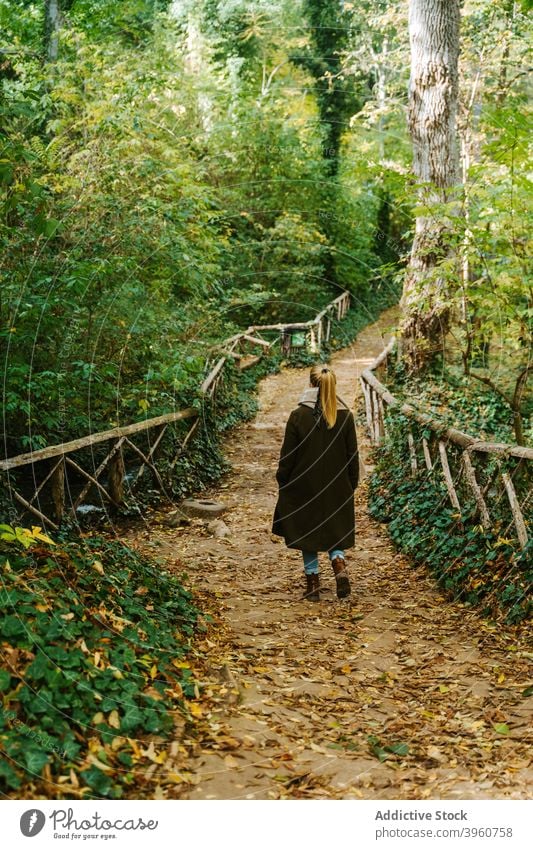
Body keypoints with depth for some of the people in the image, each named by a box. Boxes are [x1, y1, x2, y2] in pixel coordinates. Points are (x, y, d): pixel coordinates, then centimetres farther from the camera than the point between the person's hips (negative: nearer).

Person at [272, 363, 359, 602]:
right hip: (337, 489, 2)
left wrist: (283, 483, 5)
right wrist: (352, 484, 12)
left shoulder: (298, 416, -11)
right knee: (335, 533, 17)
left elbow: (287, 456, -7)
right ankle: (339, 566, -9)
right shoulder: (345, 416, -5)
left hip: (305, 487, -2)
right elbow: (353, 456, 1)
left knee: (307, 536, 12)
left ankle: (313, 585, 14)